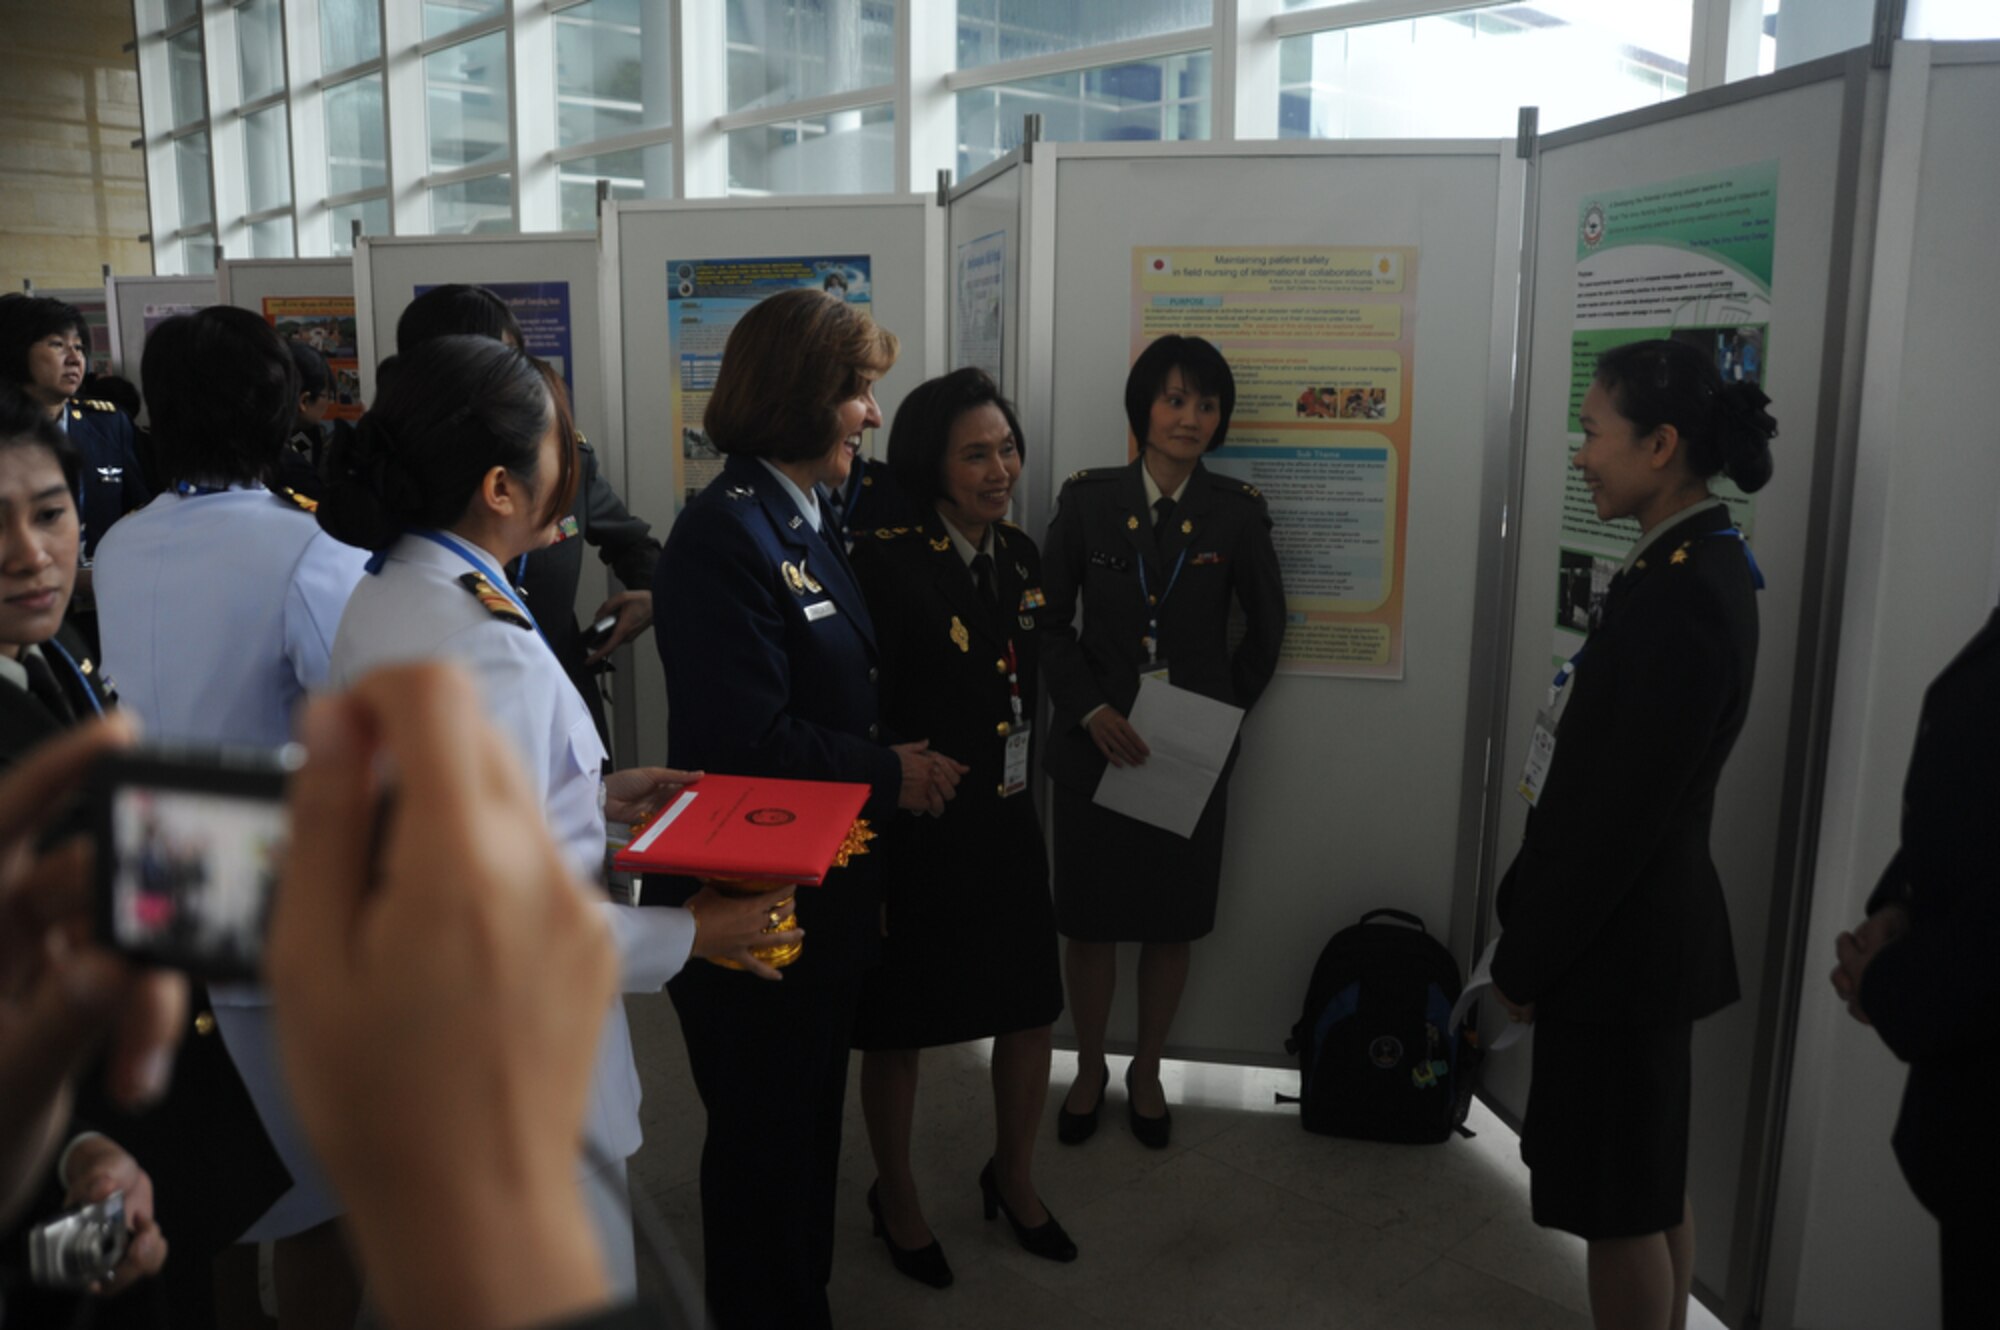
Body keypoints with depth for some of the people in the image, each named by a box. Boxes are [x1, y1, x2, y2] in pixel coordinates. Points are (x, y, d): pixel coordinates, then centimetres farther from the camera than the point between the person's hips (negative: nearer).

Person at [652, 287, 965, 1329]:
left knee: (808, 1121, 24)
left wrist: (898, 762, 0)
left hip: (824, 889, 9)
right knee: (764, 1135, 11)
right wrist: (891, 775, -16)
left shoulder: (806, 526, 9)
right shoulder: (725, 533, -22)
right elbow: (747, 742, -27)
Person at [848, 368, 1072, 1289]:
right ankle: (895, 1199, 38)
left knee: (1032, 1007, 15)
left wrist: (1012, 779, 13)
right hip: (913, 830, -6)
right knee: (898, 1027, 13)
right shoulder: (887, 559, -18)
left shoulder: (1019, 555, 4)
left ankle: (1013, 1177, 41)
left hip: (1004, 825, 6)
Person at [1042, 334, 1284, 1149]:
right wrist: (1091, 710, -11)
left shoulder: (1237, 513, -2)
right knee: (1088, 917, 9)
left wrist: (1227, 711, 3)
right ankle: (1090, 1069, 32)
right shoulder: (1087, 499, -3)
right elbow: (1052, 622, 0)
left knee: (1172, 920, 11)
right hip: (1095, 742, 0)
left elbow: (1265, 627, 9)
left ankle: (1146, 1072, 33)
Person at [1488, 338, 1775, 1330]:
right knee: (1653, 1180, 22)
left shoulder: (1680, 598, -25)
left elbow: (1620, 810, -22)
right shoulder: (1694, 565, 6)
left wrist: (1527, 957, -12)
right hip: (1644, 921, 9)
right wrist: (1534, 930, 15)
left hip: (1622, 937, -9)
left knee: (1620, 1200, 7)